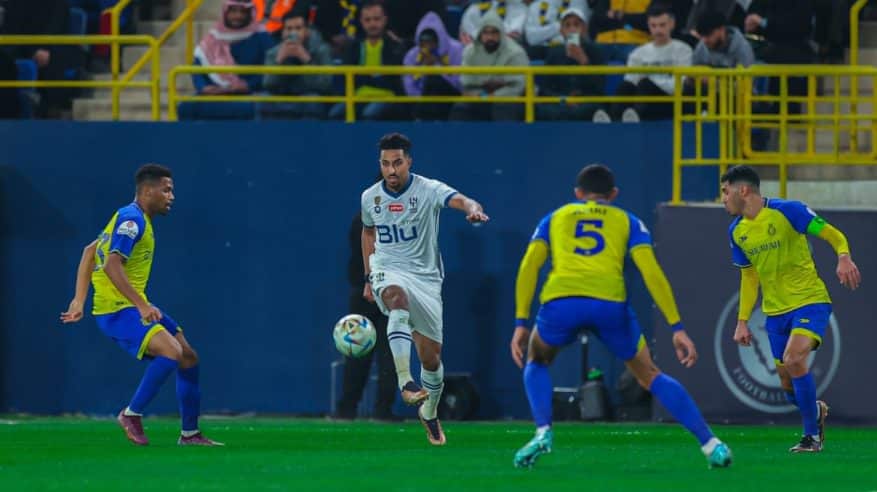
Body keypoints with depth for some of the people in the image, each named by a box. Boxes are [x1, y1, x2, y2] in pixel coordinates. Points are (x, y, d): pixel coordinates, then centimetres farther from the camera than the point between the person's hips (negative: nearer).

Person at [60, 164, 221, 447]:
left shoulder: (137, 219, 16)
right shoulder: (131, 219, -15)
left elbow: (90, 251, 22)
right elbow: (112, 265, -27)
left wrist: (79, 300, 16)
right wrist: (142, 306, -31)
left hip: (132, 306, 10)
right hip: (117, 310, -10)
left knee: (188, 358, 11)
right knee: (171, 351, -28)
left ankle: (190, 434, 20)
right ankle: (132, 414, -12)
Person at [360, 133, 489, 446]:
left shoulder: (427, 190, -11)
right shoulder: (370, 197, 2)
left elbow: (459, 200, -30)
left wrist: (473, 208, -54)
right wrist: (368, 277, 22)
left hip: (426, 276, 0)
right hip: (388, 271, 0)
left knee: (432, 357, 4)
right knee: (398, 299, -39)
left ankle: (429, 413, 33)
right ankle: (405, 382, -47)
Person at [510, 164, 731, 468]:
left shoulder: (555, 218, 29)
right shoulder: (627, 222, 25)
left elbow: (529, 266, 15)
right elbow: (652, 274, 12)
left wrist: (521, 323, 14)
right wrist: (677, 328, 10)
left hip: (560, 301, 0)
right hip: (610, 303, 0)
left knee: (538, 361, 31)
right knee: (650, 376, 17)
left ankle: (542, 432, 9)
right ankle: (710, 444, 9)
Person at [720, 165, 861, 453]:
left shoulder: (787, 211, -13)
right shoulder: (736, 231, 6)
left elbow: (833, 235, -12)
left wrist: (844, 257, -33)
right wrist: (742, 321, 13)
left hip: (810, 301, -6)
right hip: (775, 311, 6)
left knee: (794, 359, -27)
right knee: (787, 382, 6)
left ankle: (812, 435, -13)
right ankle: (816, 411, 39)